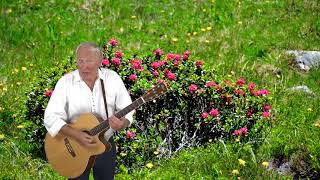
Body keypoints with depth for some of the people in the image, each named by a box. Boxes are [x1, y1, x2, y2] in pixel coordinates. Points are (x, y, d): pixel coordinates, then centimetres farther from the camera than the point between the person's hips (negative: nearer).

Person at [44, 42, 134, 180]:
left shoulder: (112, 78, -8)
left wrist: (121, 124, -27)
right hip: (74, 147, -2)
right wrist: (76, 135, -30)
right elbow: (51, 118, -16)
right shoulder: (66, 82, -13)